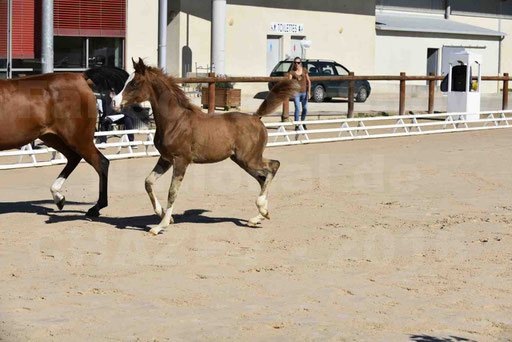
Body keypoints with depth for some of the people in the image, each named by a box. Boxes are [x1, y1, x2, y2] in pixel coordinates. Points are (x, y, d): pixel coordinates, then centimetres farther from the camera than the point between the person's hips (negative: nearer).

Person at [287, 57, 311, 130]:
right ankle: (296, 125, -5)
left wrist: (309, 92, 0)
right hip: (296, 92, -2)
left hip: (304, 92, 2)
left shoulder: (304, 70, 1)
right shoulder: (292, 72, -4)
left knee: (305, 108, 8)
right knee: (297, 108, -12)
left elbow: (309, 81, 5)